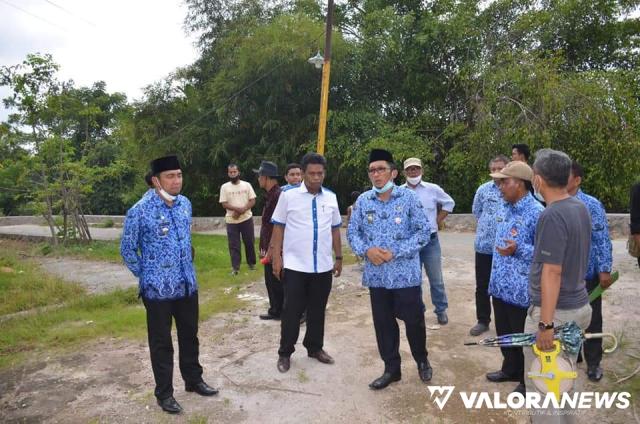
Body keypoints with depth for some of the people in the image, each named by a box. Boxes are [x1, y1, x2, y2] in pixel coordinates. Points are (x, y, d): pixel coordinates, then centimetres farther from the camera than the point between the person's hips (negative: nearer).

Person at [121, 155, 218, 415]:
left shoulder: (185, 204, 1)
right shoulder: (140, 211, -17)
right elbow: (127, 249, -5)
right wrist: (146, 276, -1)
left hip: (188, 285, 5)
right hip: (158, 289, -5)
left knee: (190, 336, 19)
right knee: (161, 343, 10)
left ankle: (193, 380, 38)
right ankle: (164, 393, 28)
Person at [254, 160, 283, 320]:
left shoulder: (277, 195, -20)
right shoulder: (271, 195, 12)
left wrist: (270, 251, -21)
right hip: (270, 249, 10)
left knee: (276, 282, 0)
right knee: (271, 281, 17)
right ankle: (276, 311, 28)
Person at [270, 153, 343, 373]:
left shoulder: (331, 197, 6)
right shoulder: (288, 196, -5)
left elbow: (335, 230, 12)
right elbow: (278, 228, -2)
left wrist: (339, 257, 14)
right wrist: (277, 257, -6)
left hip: (323, 266, 3)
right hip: (295, 265, -3)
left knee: (318, 310, 15)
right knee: (292, 311, 5)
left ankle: (315, 347, 34)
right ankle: (285, 353, 21)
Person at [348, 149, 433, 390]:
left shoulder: (408, 197, -7)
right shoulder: (363, 201, 2)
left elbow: (423, 232, -8)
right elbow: (352, 232, 6)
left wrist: (395, 252, -17)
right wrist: (367, 250, -14)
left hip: (405, 273, -3)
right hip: (376, 275, 3)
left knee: (414, 320, 9)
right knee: (383, 323, 12)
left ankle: (422, 360, 37)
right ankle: (391, 368, 30)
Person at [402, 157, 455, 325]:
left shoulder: (433, 189, -1)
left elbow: (449, 203, 11)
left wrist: (438, 220, 4)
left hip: (430, 240, 0)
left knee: (436, 278, 9)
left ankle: (441, 310, 24)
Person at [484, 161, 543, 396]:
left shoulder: (536, 212, -18)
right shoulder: (506, 209, 8)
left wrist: (519, 250, -32)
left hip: (521, 290, -8)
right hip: (500, 286, 8)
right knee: (504, 333, 21)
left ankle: (528, 381, 28)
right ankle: (510, 369, 41)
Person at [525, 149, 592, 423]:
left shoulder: (552, 216, -22)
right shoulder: (580, 208, 6)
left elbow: (552, 272, -25)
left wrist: (546, 323, -23)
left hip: (555, 311, -9)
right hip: (579, 306, 9)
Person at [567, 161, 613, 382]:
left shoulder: (591, 205, -12)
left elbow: (602, 240, -12)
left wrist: (605, 270, -14)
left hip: (586, 274, -4)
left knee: (591, 320, 11)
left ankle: (593, 362, 28)